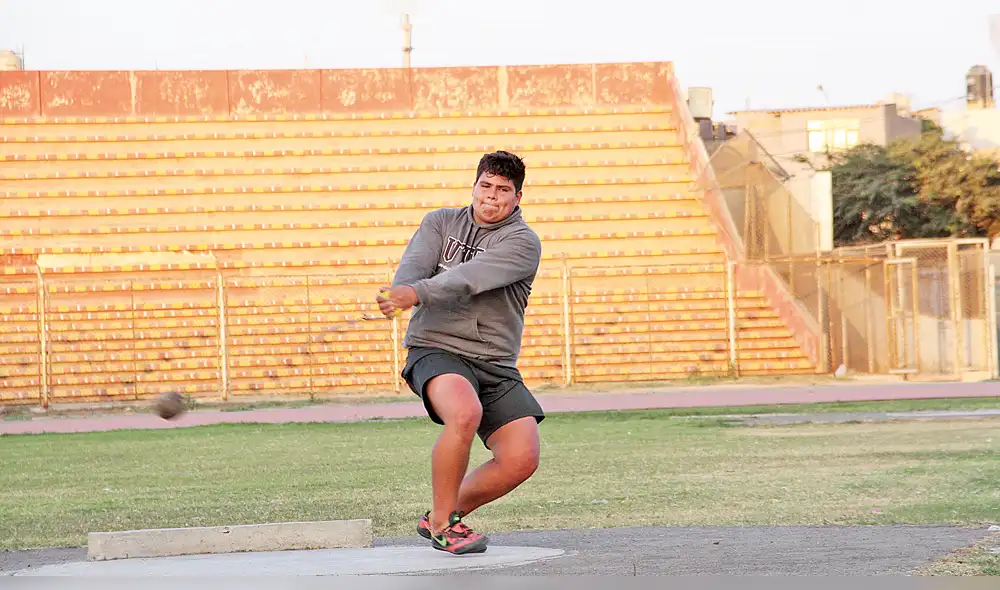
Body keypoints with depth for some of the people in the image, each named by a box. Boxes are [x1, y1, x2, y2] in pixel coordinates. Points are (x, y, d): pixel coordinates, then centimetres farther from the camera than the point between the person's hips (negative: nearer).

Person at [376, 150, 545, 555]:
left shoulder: (523, 242, -1)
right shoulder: (441, 222, 10)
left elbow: (470, 278, -19)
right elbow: (413, 266, -7)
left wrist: (418, 293, -35)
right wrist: (399, 295, -32)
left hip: (495, 365, 2)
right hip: (436, 350, -2)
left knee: (522, 459, -11)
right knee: (465, 414, -33)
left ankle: (441, 517, 12)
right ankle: (442, 522, -14)